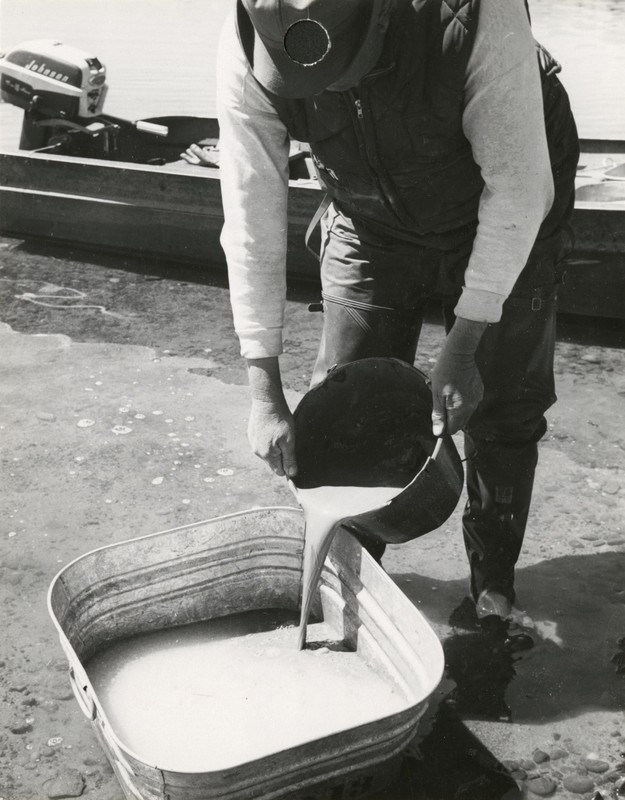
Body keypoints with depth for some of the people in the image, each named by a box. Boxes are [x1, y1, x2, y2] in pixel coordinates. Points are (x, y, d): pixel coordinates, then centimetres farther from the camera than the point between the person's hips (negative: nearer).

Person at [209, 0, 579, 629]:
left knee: (503, 406, 1)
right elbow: (252, 223, -23)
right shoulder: (245, 54, -28)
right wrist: (265, 395, -23)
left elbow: (517, 188, -28)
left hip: (500, 215, -2)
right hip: (370, 222, 2)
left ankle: (493, 582, 24)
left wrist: (463, 346, -26)